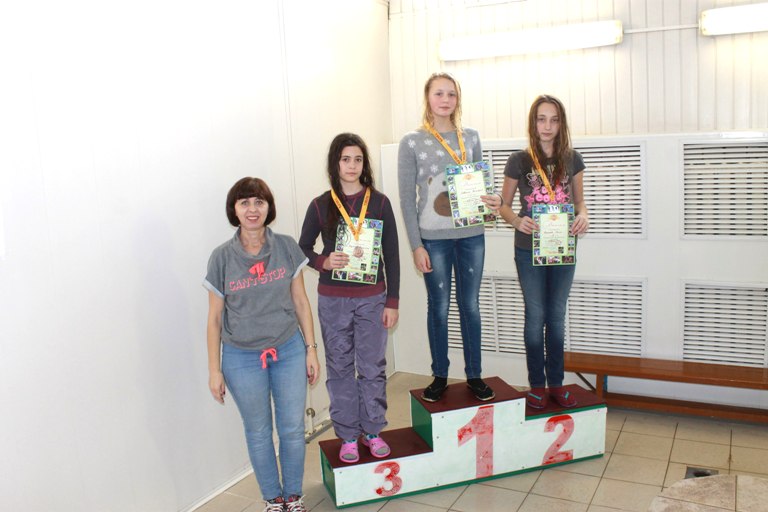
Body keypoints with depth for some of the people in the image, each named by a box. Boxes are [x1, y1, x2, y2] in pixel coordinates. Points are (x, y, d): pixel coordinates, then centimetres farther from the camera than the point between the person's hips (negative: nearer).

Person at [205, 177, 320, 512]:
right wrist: (214, 370, -1)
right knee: (259, 433, 13)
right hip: (242, 359, -1)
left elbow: (300, 302, 2)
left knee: (292, 429, 10)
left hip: (288, 351, 1)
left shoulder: (287, 248, -5)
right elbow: (215, 318, -2)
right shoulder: (222, 257, -8)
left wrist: (311, 350, 2)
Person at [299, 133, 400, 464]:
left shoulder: (379, 203, -1)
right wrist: (323, 261, -15)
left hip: (372, 299, 0)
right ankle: (348, 436, 23)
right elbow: (303, 248, 7)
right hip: (333, 300, 0)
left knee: (373, 367, 8)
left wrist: (392, 302, -2)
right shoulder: (321, 206, -2)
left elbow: (391, 256, 1)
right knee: (340, 368, 9)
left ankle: (373, 431, 26)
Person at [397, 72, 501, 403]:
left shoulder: (471, 138, 9)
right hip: (434, 237, -3)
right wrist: (416, 245, -8)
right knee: (439, 307, 5)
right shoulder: (411, 143, -1)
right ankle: (440, 376, 21)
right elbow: (407, 198, -3)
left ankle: (474, 375, 22)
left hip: (471, 235, 3)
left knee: (470, 304, 9)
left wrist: (492, 201, -7)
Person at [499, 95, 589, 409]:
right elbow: (504, 205, 1)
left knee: (557, 316, 11)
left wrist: (583, 215, -11)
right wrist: (517, 221, -21)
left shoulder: (571, 159, 3)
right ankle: (537, 385, 17)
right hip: (529, 249, -2)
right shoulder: (519, 160, -4)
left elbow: (579, 200, 11)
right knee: (535, 316, 5)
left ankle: (556, 383, 22)